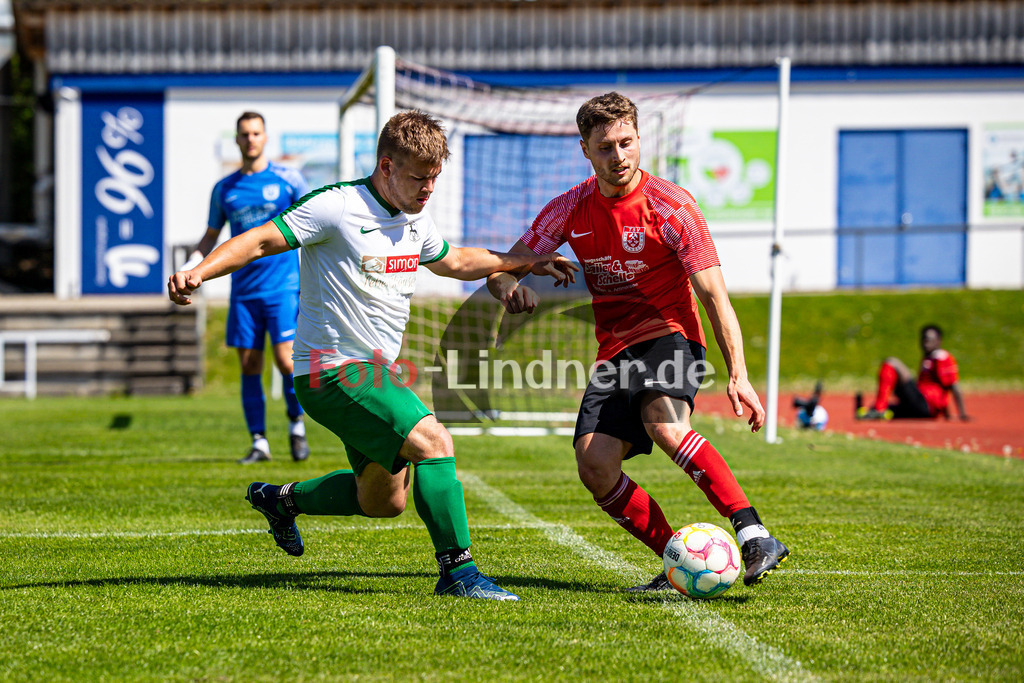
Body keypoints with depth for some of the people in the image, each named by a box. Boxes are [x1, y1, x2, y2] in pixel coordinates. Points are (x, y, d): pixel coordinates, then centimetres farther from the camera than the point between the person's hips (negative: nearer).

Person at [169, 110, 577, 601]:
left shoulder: (415, 219, 9)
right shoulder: (336, 207, -16)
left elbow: (453, 262, 29)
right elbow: (258, 242, -17)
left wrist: (527, 262, 28)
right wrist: (200, 271, -33)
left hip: (378, 371, 9)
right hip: (333, 371, -9)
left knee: (385, 501, 16)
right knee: (433, 440, -24)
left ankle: (281, 500, 38)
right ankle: (457, 570, -18)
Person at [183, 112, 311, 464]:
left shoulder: (287, 178, 1)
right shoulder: (224, 189, 10)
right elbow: (211, 236, 18)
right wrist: (192, 263, 0)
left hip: (282, 285, -3)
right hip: (243, 288, 3)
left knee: (285, 358, -12)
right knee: (249, 365, 0)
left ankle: (296, 422, 12)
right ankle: (259, 442, 7)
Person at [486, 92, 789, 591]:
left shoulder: (671, 208, -10)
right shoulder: (570, 210, 4)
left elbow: (713, 296, -13)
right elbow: (505, 267, 10)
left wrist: (738, 374, -25)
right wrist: (509, 285, -17)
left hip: (669, 337, -5)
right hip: (614, 352, 5)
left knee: (664, 423, -35)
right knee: (595, 466, -16)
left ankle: (753, 534, -38)